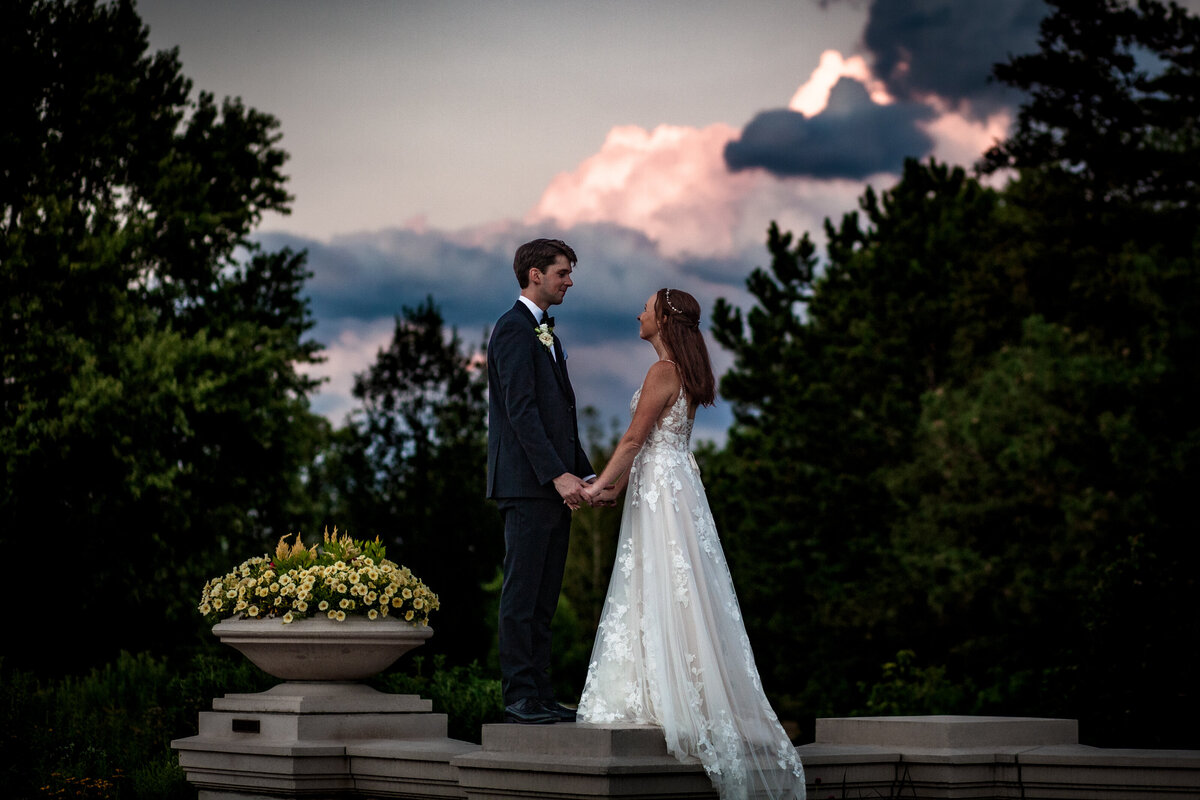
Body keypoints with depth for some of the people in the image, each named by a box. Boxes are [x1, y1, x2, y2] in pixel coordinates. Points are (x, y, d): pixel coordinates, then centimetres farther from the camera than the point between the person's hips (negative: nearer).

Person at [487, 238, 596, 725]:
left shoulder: (544, 333, 22)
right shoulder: (514, 329, -8)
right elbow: (521, 410, -17)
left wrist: (585, 474, 15)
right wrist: (559, 474, -21)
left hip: (553, 484, 10)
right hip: (526, 484, -9)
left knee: (543, 599, 9)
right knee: (522, 593, -7)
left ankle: (540, 696, 12)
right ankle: (520, 699, -4)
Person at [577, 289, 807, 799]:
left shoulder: (662, 371, -13)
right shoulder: (685, 372, 16)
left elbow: (634, 437, -14)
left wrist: (599, 485, -8)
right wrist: (617, 483, 15)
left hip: (662, 489, -9)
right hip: (670, 484, 9)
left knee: (662, 592, -7)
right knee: (665, 594, 9)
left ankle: (678, 706, -6)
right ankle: (667, 699, 10)